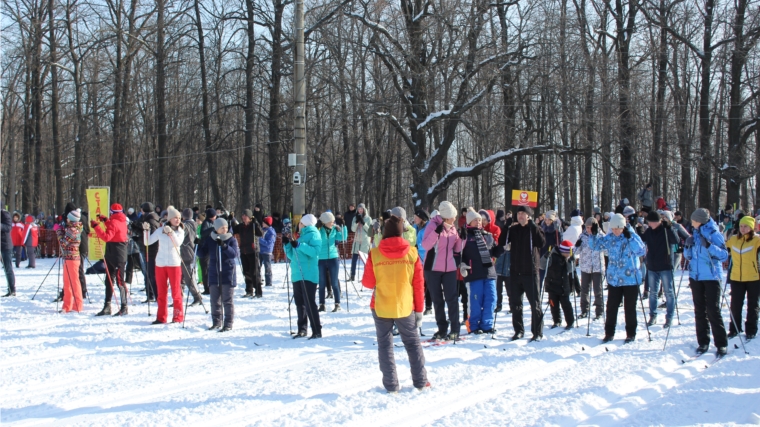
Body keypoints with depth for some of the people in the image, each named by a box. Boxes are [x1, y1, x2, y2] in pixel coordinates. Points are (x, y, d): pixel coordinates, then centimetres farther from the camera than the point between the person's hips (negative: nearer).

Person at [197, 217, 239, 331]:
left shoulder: (231, 240, -3)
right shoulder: (209, 240, 4)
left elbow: (235, 254, -16)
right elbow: (202, 254, 8)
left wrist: (224, 246, -29)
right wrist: (200, 246, -12)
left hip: (228, 275, -3)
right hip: (214, 274, 3)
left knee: (227, 300, -2)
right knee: (215, 300, 9)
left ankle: (228, 324, 4)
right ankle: (216, 322, 20)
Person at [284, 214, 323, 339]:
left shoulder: (313, 234, -4)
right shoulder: (301, 236, 21)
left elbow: (315, 251, -21)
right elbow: (292, 256, 23)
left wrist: (299, 245, -26)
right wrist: (287, 244, 8)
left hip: (308, 275, -9)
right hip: (297, 275, 9)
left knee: (309, 303, -11)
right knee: (299, 303, 12)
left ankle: (317, 331, -8)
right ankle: (302, 330, 20)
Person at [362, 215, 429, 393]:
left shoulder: (375, 254, -9)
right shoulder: (412, 253, -6)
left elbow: (368, 283, -4)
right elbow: (418, 284, -3)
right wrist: (419, 309, 5)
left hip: (381, 307, -1)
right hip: (405, 307, 1)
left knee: (385, 345, 11)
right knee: (413, 343, 16)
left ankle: (391, 385, 9)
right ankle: (420, 381, 18)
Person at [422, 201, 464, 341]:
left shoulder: (453, 228, 7)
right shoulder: (433, 225, -9)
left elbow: (457, 249, 12)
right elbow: (425, 245, -19)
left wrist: (462, 237, -4)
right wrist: (436, 231, -29)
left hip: (449, 269, 3)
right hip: (433, 268, -3)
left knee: (451, 298, -2)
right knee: (437, 299, 5)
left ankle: (455, 329, 3)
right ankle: (442, 329, 13)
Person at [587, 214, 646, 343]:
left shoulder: (633, 237, -8)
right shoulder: (609, 238, 2)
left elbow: (642, 251, -23)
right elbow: (595, 245, 9)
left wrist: (630, 237, -30)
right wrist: (594, 234, -10)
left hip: (630, 279, -3)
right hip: (614, 279, 3)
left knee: (630, 308, 6)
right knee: (611, 308, 8)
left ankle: (631, 334, 18)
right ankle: (609, 333, 19)